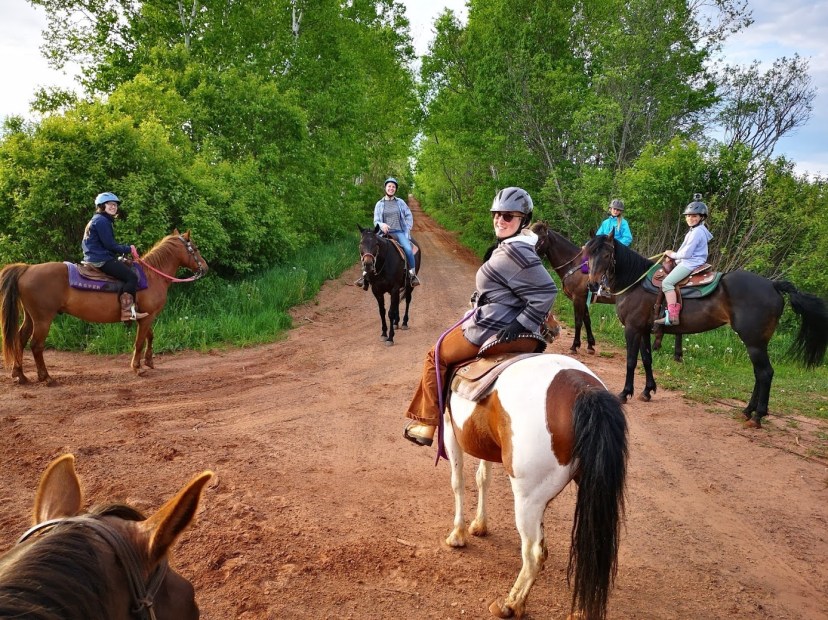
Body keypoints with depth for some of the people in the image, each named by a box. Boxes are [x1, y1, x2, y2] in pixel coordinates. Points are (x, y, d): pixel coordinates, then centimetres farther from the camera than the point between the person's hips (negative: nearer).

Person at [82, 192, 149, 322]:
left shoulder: (95, 220, 22)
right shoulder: (102, 221, -12)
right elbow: (110, 245, -16)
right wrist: (128, 249, -4)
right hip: (102, 260, -11)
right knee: (131, 277, -20)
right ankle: (127, 311, -27)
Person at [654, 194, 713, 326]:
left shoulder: (697, 232, -15)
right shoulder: (695, 230, 19)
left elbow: (687, 253, -18)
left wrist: (673, 255, -3)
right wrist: (674, 254, 12)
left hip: (690, 263, -12)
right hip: (690, 262, 12)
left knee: (667, 282, -23)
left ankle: (672, 316, -31)